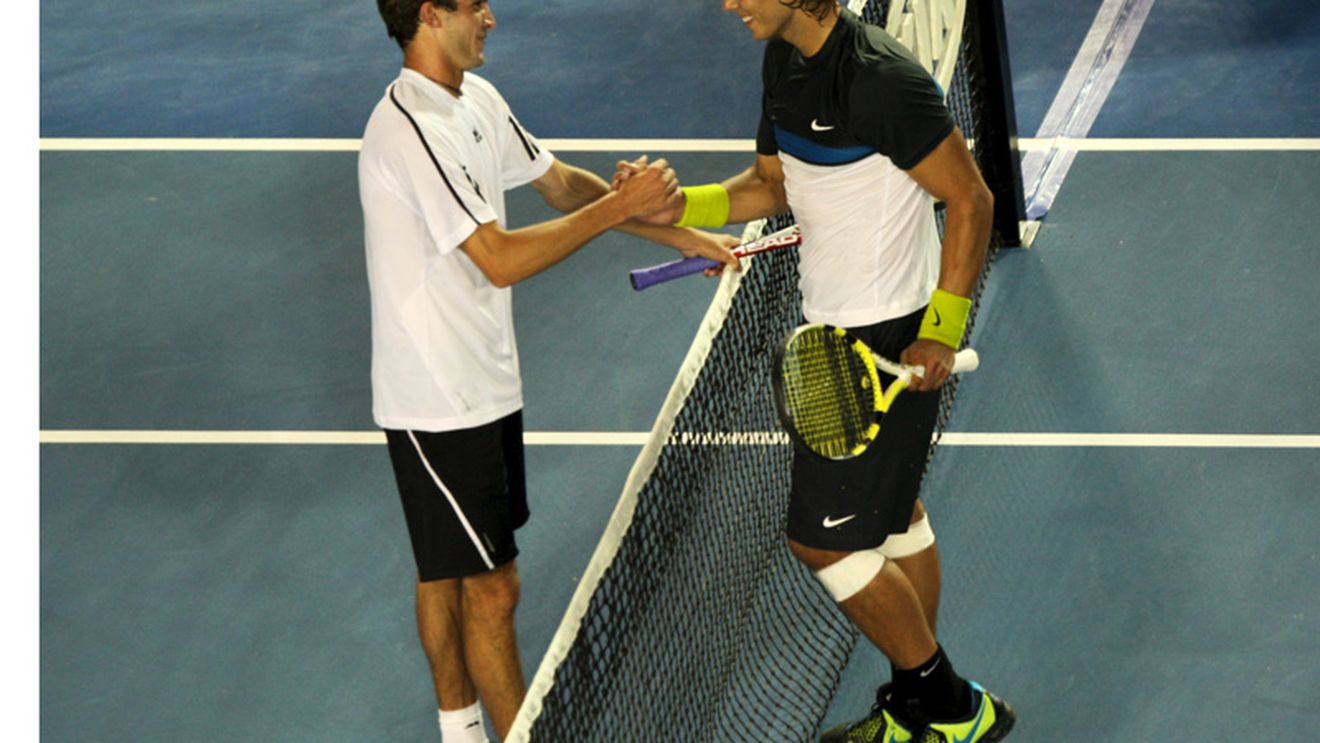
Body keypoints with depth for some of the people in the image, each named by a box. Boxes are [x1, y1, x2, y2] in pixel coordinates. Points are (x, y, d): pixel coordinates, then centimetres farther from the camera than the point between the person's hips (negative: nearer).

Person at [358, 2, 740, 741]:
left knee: (447, 572, 20)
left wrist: (680, 235, 10)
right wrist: (619, 206, -24)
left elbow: (561, 182, 16)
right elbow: (500, 260, -29)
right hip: (438, 404, -9)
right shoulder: (412, 128, -26)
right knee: (492, 587, -2)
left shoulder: (477, 100, 5)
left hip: (483, 385, 10)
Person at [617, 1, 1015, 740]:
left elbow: (971, 199, -20)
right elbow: (772, 184, 14)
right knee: (891, 518, 20)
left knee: (824, 540, -3)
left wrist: (941, 334, -22)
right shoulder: (784, 60, 3)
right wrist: (680, 206, -3)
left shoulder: (881, 80, -26)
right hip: (832, 329, 10)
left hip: (891, 343, -10)